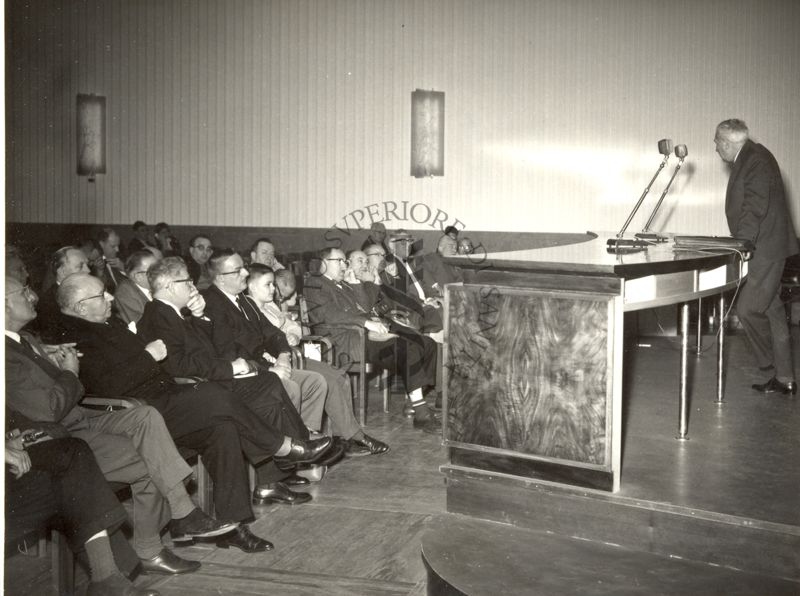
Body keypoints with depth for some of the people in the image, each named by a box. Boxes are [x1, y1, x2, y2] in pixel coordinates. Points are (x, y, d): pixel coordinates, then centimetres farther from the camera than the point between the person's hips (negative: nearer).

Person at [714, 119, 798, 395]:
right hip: (763, 249, 10)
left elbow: (755, 207, -21)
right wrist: (740, 245, 16)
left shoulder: (756, 159, -13)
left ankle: (770, 361, 8)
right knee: (771, 311, 10)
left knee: (748, 308, -11)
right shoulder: (748, 159, 18)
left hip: (765, 249, -10)